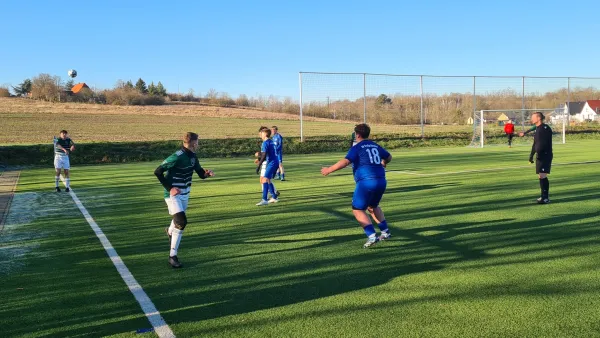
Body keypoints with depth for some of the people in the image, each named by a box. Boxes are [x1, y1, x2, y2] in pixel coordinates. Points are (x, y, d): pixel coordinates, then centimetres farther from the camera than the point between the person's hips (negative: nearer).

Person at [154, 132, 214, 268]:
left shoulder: (193, 157, 2)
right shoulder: (177, 157, -23)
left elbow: (200, 173, 12)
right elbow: (158, 172, -20)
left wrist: (207, 173, -11)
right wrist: (169, 188, -22)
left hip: (185, 194, 8)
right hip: (173, 194, -8)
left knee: (179, 220, 23)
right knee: (181, 222, -20)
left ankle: (170, 231, 60)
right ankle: (172, 256, -9)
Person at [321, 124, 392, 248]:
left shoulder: (357, 148, -3)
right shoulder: (376, 146, 17)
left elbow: (345, 162, -16)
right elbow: (389, 157, 32)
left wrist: (329, 170, -9)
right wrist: (383, 163, 54)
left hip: (366, 182, -7)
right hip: (381, 181, 7)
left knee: (358, 210, 1)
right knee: (373, 206, 28)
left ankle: (372, 236, -12)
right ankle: (385, 232, 26)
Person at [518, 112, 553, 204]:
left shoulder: (545, 128, -13)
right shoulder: (537, 128, 16)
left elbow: (544, 143, -21)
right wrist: (531, 155, 23)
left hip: (546, 155, -9)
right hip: (540, 156, 9)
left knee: (542, 176, -14)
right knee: (541, 176, 11)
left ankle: (546, 198, -12)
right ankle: (544, 196, 20)